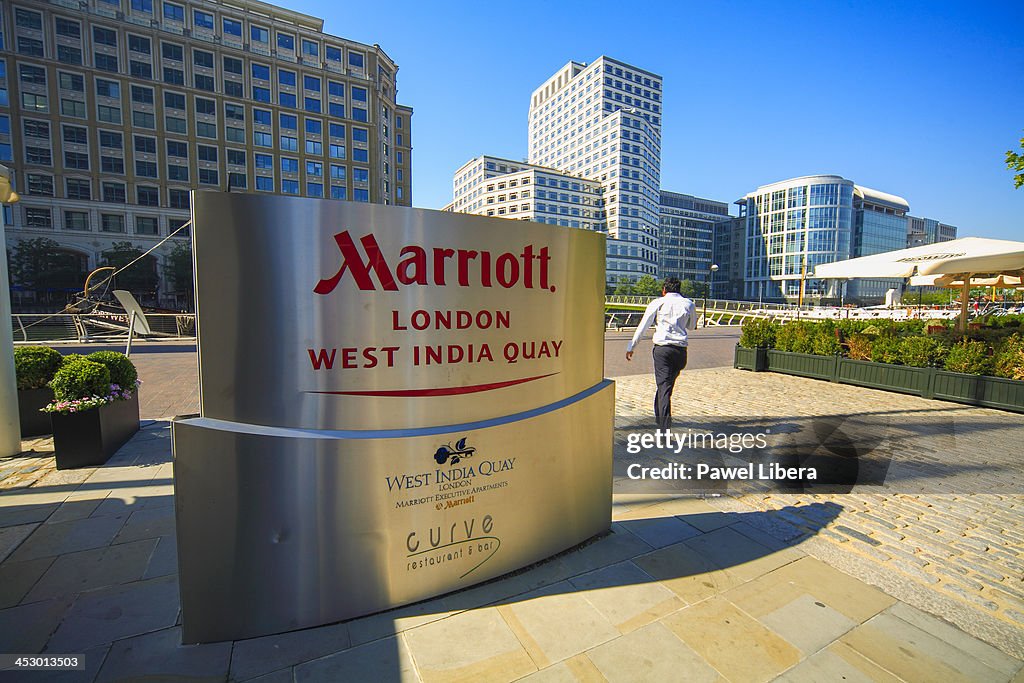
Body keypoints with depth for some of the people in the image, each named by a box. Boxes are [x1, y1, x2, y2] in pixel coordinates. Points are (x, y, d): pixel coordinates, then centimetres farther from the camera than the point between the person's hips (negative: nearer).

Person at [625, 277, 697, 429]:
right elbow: (692, 326, 26)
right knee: (668, 383, 20)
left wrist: (631, 347, 10)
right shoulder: (689, 304, 11)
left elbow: (643, 326, 4)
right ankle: (659, 416, 35)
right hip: (681, 349, 3)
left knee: (663, 385, -6)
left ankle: (664, 426, -14)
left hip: (662, 348, -3)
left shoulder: (658, 303, 4)